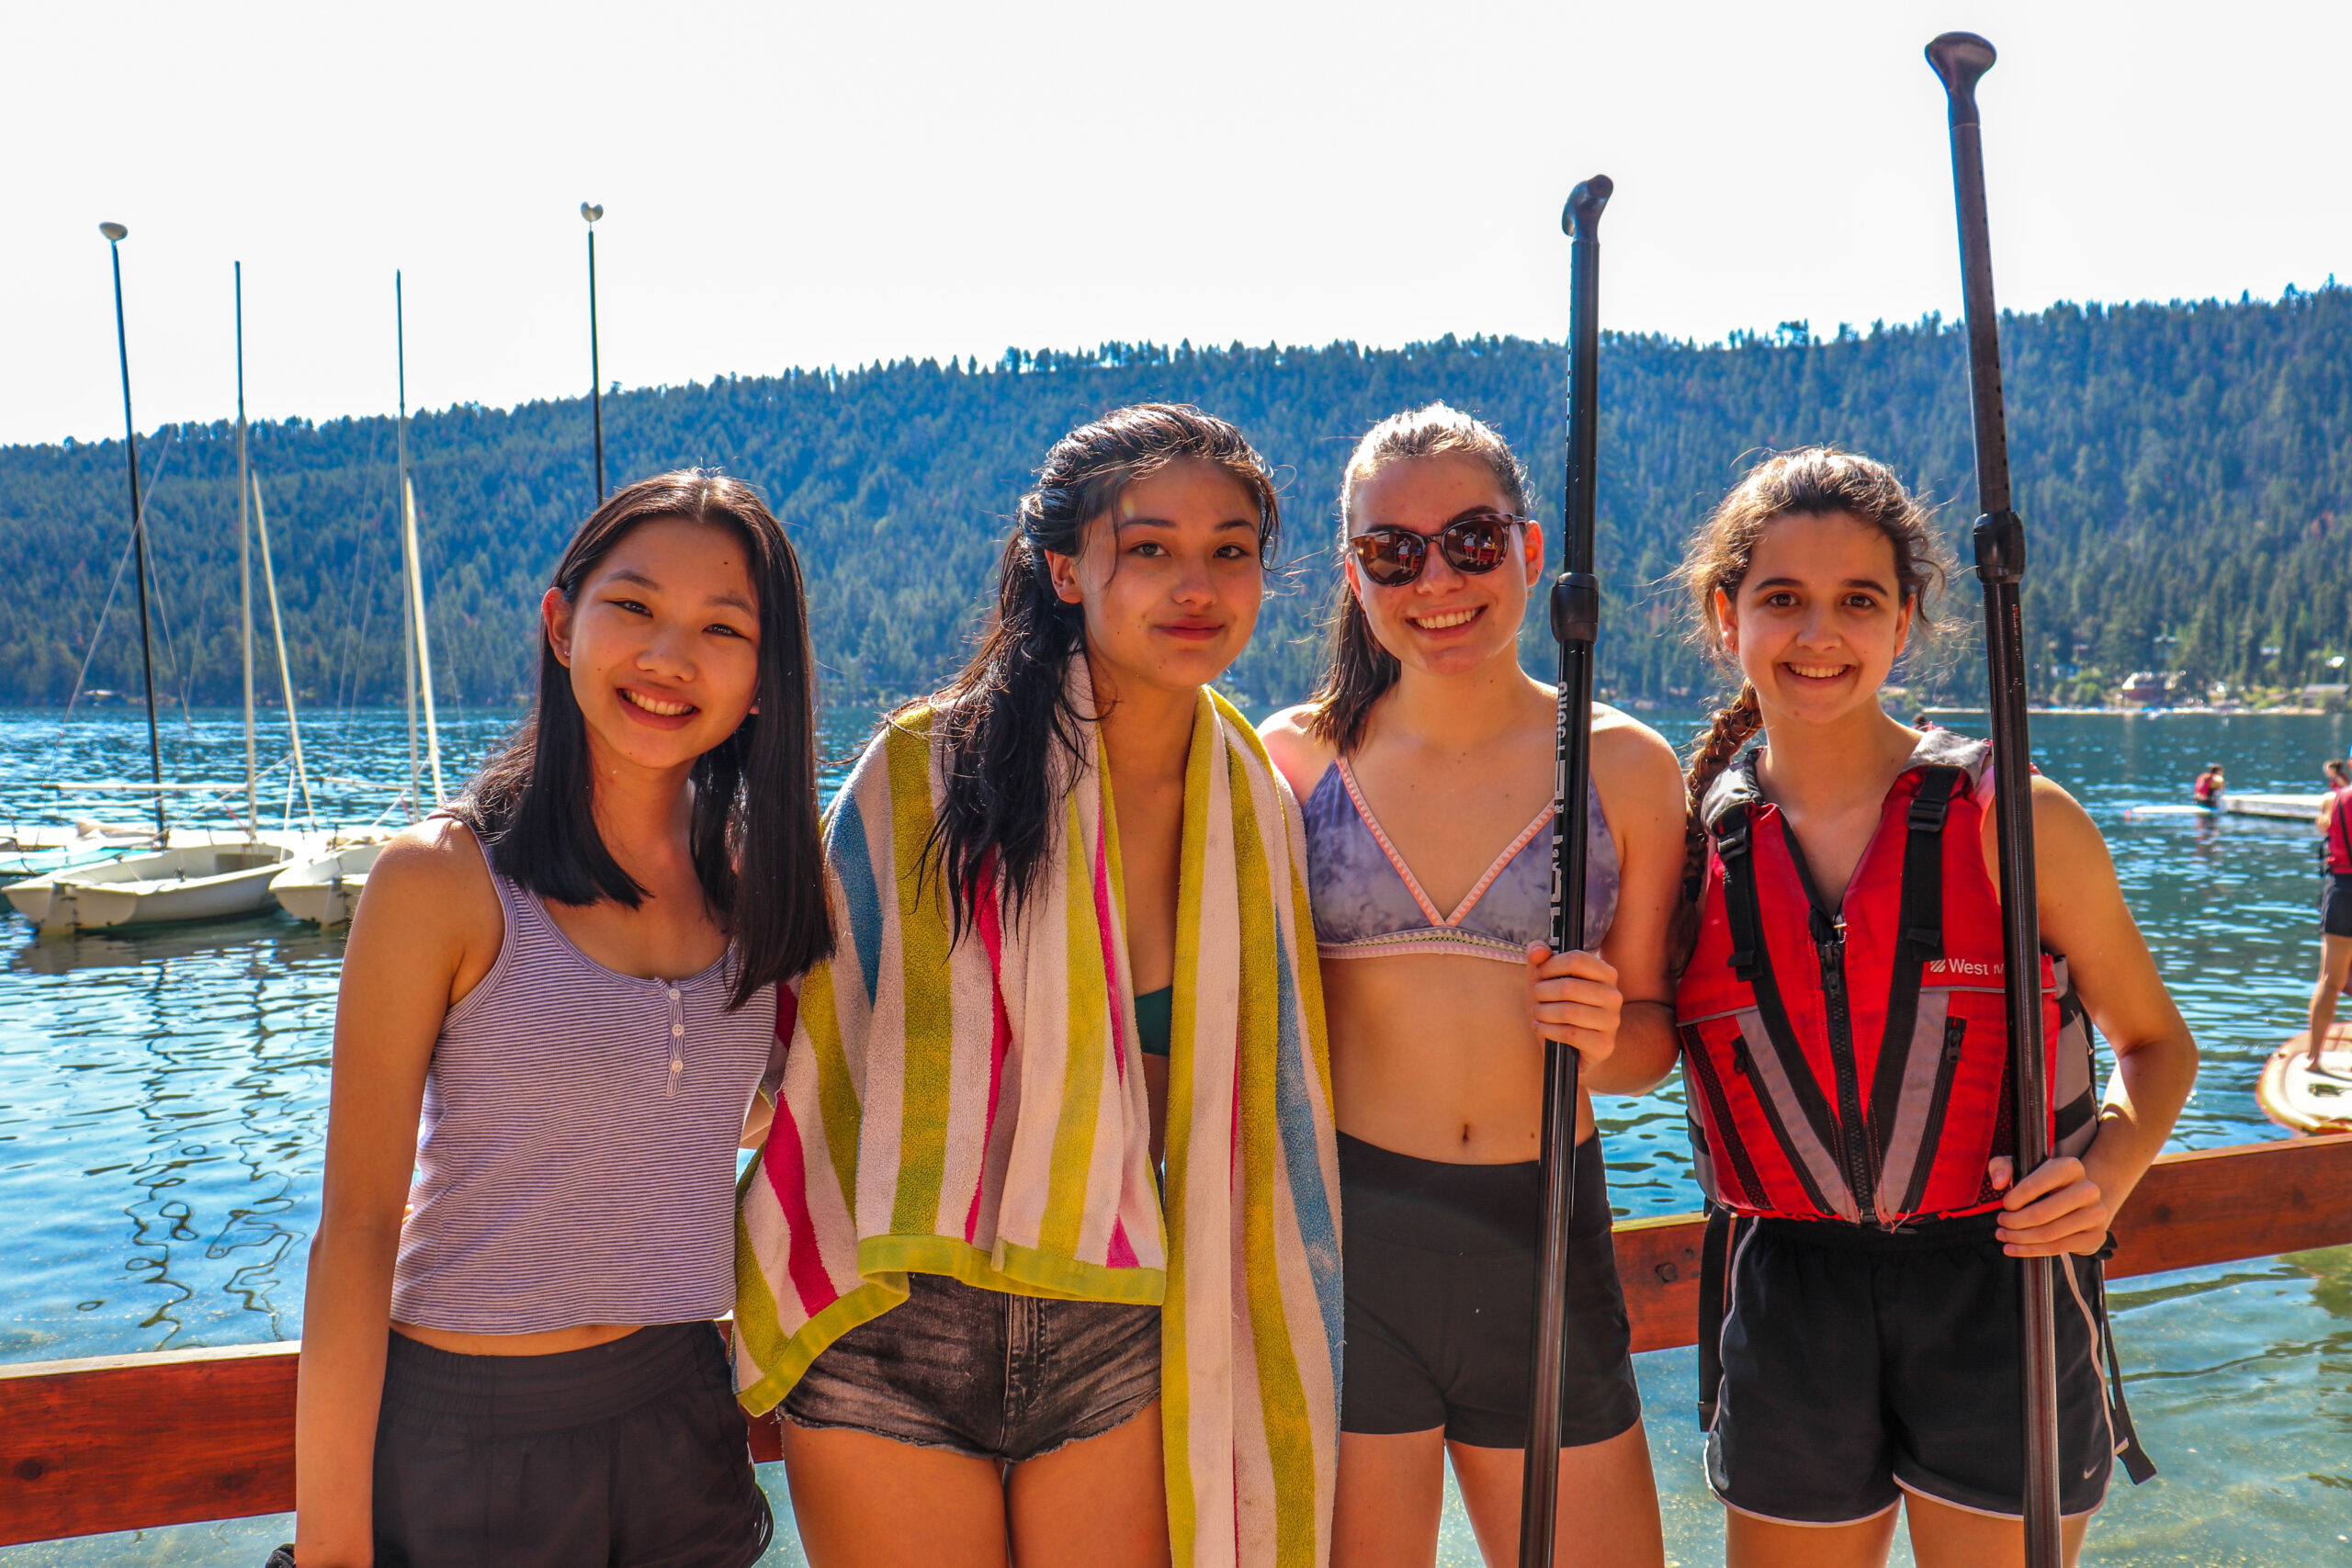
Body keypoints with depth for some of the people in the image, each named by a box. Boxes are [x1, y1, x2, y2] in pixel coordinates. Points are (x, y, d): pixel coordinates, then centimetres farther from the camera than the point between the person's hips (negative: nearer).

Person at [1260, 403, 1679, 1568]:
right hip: (1336, 1243, -1)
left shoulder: (1624, 766, 2)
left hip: (1543, 1248, 1)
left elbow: (1653, 1033, 9)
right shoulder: (1293, 758, 1)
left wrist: (1606, 1035, -13)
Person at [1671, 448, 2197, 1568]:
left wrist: (2105, 1174, -13)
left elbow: (2153, 1040, 4)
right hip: (1787, 1301, 2)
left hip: (2000, 1296, -2)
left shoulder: (2012, 823, -6)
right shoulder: (1697, 842, 0)